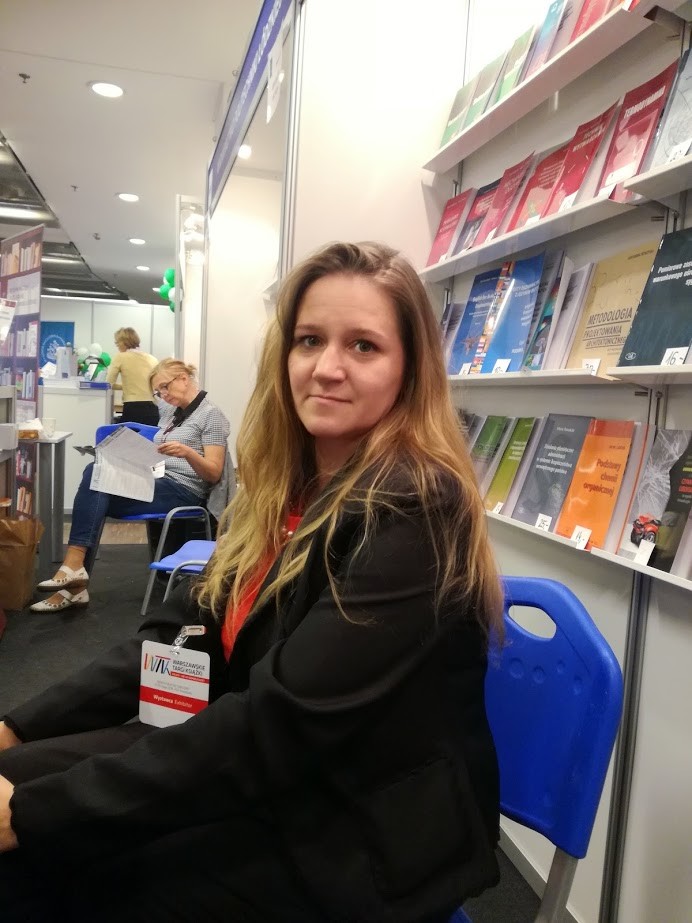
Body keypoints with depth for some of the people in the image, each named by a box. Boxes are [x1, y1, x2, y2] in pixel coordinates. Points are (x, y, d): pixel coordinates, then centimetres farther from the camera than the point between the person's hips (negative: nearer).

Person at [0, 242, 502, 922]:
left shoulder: (415, 510, -24)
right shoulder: (282, 485, 2)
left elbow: (280, 725, -27)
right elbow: (182, 633, 2)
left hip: (366, 836, -6)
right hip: (276, 779, 6)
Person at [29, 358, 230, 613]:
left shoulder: (211, 415, -5)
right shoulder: (169, 410, 20)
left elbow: (214, 474, -11)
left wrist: (187, 452, -29)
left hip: (184, 490, -8)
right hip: (157, 481, 8)